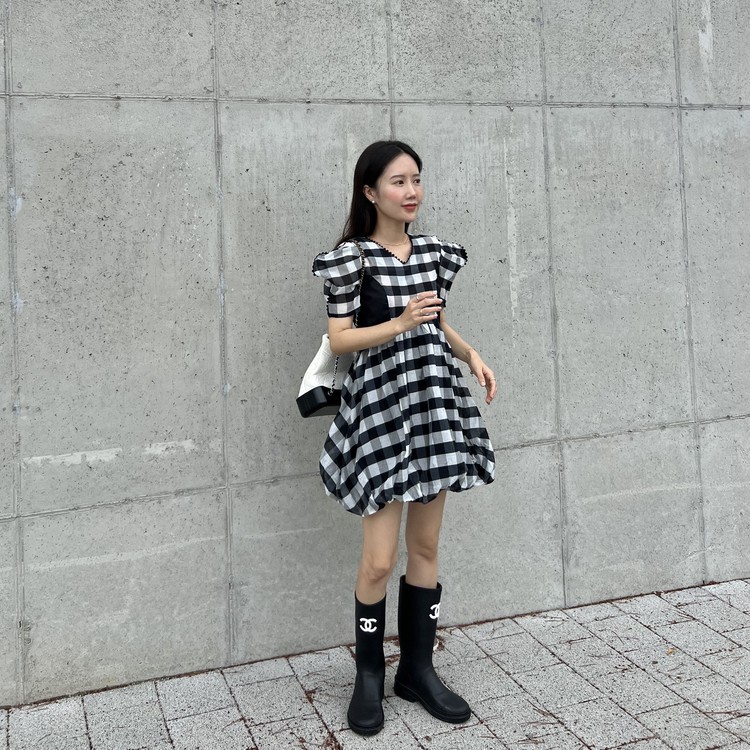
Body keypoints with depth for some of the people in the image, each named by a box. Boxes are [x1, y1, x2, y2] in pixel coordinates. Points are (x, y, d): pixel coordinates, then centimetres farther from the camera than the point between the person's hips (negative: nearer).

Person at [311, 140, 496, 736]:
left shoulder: (434, 252, 9)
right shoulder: (352, 257, -6)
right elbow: (339, 339, -8)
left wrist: (471, 354, 0)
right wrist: (400, 324, -21)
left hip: (434, 404, 5)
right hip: (381, 407, -5)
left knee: (427, 547, 10)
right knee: (379, 560, -3)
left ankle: (418, 669, 24)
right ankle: (369, 676, 18)